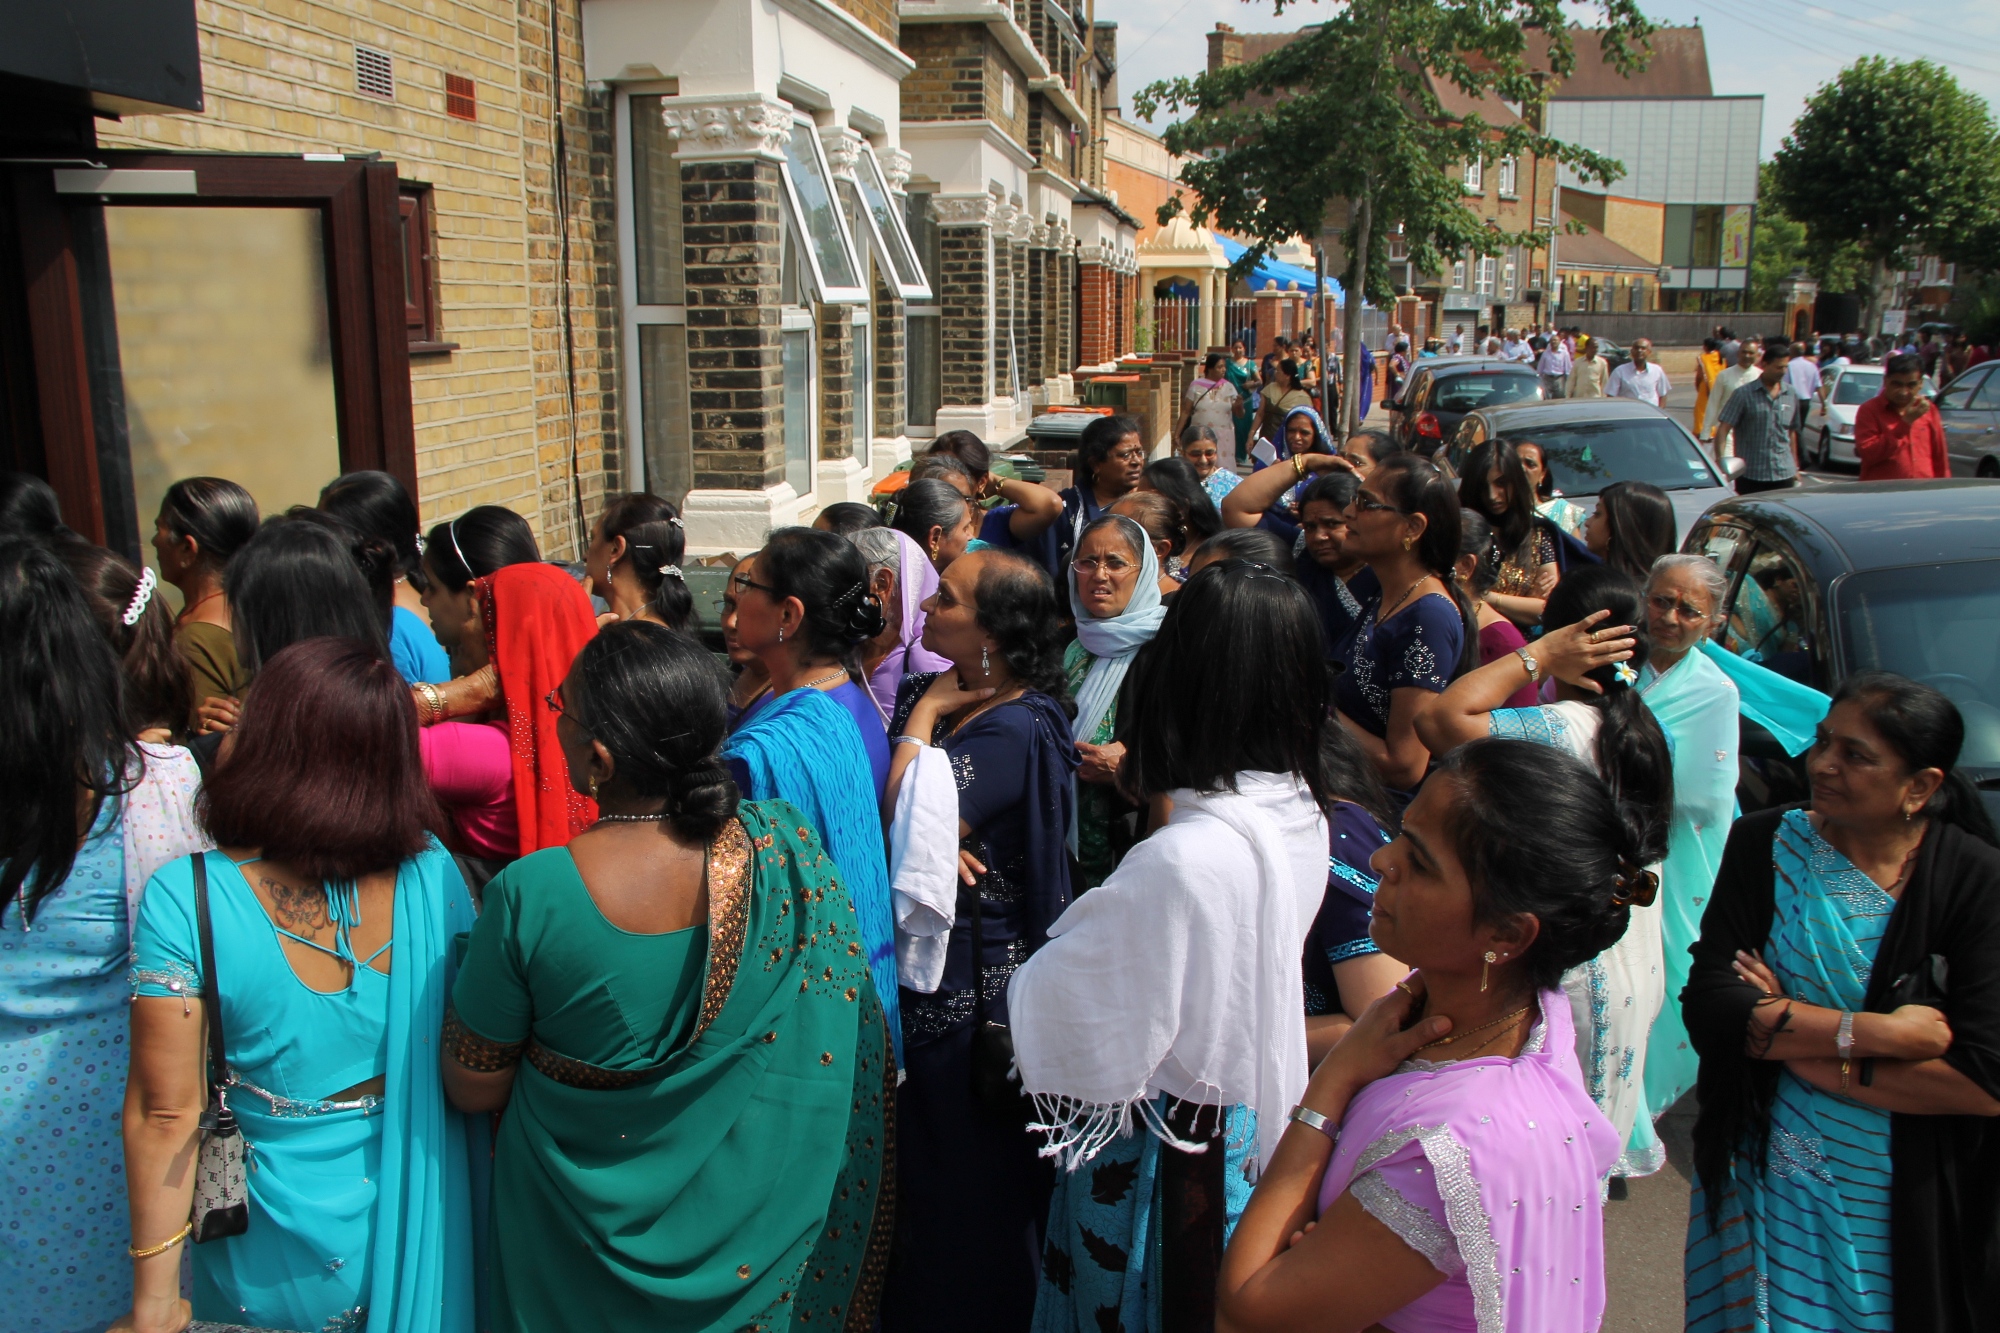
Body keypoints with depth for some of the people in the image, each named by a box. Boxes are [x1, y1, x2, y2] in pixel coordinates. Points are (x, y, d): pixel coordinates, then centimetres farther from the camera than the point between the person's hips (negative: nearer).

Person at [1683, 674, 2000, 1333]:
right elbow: (1708, 1006, -16)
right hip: (1771, 1181, 1)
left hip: (1913, 1203, -1)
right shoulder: (1764, 844, -7)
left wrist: (1797, 1042, -18)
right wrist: (1878, 1031, -22)